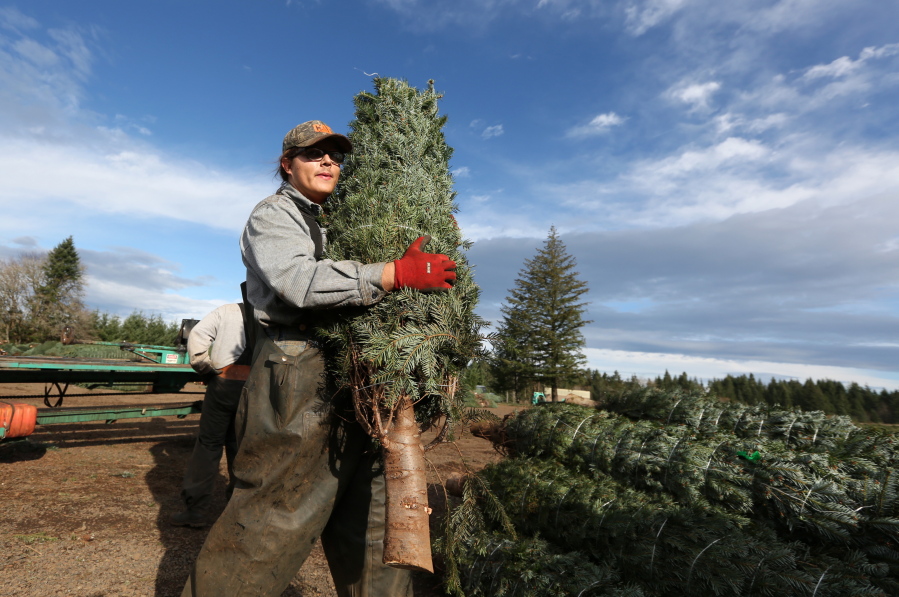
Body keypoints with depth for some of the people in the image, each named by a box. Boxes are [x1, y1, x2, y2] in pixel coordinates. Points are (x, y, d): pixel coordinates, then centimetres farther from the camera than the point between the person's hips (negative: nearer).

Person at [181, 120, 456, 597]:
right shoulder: (272, 214, 1)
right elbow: (298, 280, -20)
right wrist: (397, 273, -26)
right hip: (296, 375, -7)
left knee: (369, 508, 12)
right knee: (275, 514, -3)